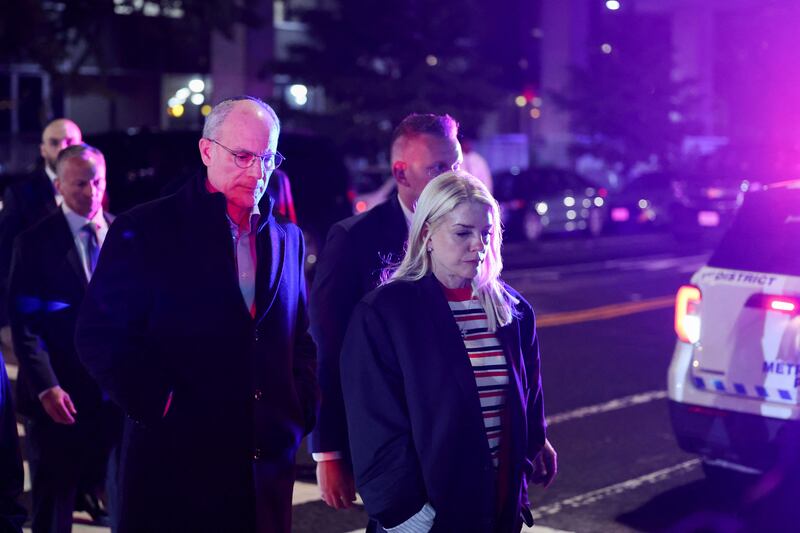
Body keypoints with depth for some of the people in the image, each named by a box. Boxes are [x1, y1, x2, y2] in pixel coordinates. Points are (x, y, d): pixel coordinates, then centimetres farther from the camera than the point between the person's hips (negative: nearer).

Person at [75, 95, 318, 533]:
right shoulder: (145, 230, -3)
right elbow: (99, 334, -7)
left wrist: (301, 412, 5)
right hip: (176, 460, -4)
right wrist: (158, 403, -14)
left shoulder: (288, 239, 12)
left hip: (268, 461, 4)